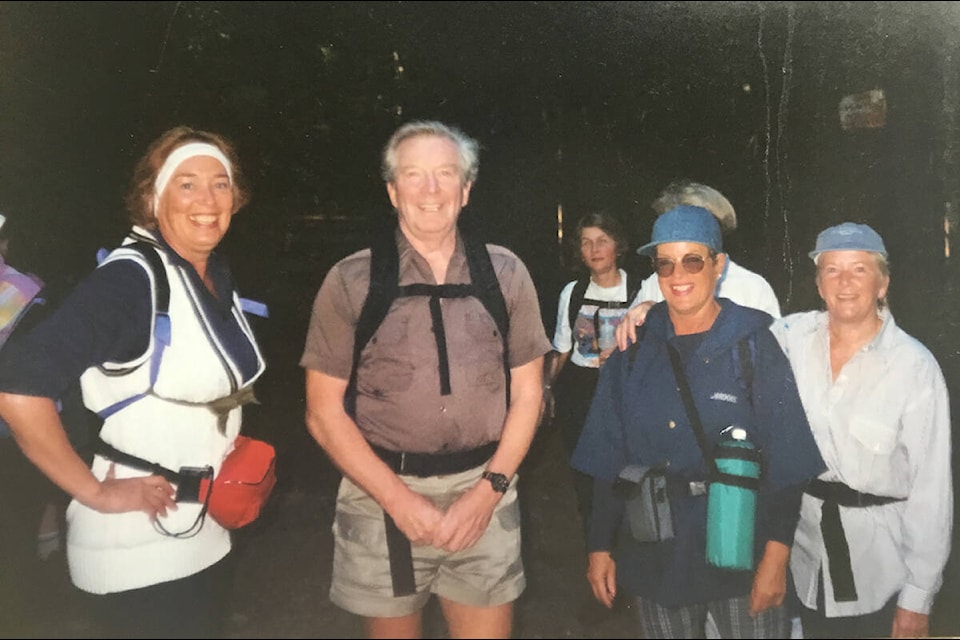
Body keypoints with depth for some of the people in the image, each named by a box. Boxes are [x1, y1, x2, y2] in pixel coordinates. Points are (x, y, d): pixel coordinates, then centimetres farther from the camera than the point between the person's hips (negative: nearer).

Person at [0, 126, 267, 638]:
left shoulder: (218, 276, 3)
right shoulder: (129, 278, -21)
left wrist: (232, 454, 7)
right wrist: (93, 492, -21)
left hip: (207, 534, 8)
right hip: (137, 552, -8)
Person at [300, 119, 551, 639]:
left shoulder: (505, 274, 2)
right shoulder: (351, 281, -3)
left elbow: (527, 394, 5)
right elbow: (324, 412, -2)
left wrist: (488, 490, -6)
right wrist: (399, 499, -10)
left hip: (484, 496, 1)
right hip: (380, 497, -1)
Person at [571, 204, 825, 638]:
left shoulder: (752, 344, -6)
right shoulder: (635, 348, 1)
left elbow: (787, 460, -7)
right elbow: (607, 457, 3)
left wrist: (776, 555, -12)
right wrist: (600, 546, 3)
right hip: (654, 554, 3)